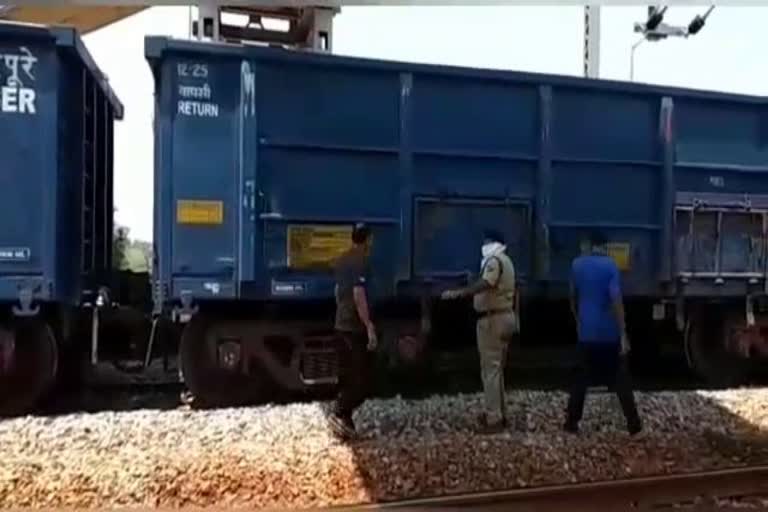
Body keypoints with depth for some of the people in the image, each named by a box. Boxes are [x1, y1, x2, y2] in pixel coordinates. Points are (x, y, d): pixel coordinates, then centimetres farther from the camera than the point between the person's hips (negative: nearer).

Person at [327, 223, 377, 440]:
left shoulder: (342, 260, 11)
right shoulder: (360, 262, -17)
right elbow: (358, 295, -23)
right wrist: (370, 327, -22)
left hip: (341, 325, 9)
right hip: (356, 327, -9)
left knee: (346, 375, 13)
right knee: (361, 376, -3)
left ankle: (342, 416, 16)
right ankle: (340, 414, -9)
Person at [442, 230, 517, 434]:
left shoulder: (495, 261, -14)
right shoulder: (506, 261, 18)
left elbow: (485, 284, -32)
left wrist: (458, 293, -42)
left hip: (492, 319, -10)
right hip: (505, 316, 10)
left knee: (490, 369, -8)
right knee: (497, 368, 16)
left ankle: (493, 419, -6)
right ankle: (499, 413, 22)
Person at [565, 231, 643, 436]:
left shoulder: (577, 265, 3)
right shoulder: (610, 265, -10)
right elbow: (616, 301, -16)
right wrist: (623, 334, -14)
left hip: (586, 332, 3)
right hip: (610, 333, -3)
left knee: (581, 379, 10)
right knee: (621, 379, 8)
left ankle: (571, 422, 11)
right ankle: (633, 424, 13)